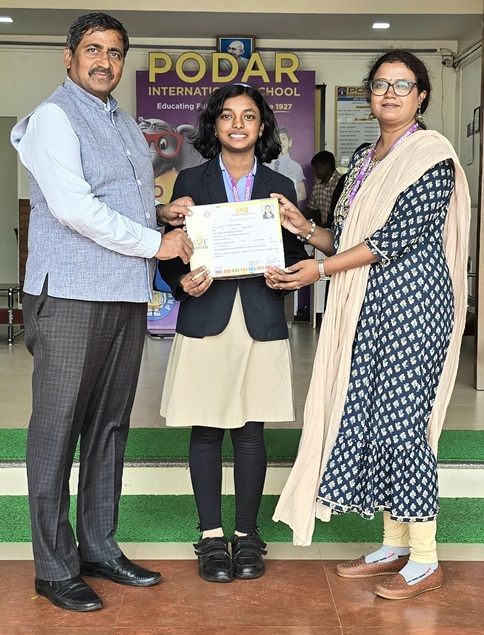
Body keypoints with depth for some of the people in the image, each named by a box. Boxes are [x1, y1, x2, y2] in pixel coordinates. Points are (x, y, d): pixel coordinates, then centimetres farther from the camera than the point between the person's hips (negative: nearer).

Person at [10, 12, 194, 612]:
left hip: (127, 295, 8)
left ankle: (98, 547, 23)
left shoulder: (125, 125, 20)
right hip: (71, 297, -8)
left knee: (110, 426, 12)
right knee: (58, 430, -1)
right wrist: (155, 242, -13)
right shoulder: (54, 116, -4)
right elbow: (72, 206, -17)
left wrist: (162, 212, 7)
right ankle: (54, 567, 8)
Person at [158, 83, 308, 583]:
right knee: (206, 431, 4)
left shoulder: (280, 187, 11)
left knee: (250, 431, 5)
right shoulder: (190, 182, 8)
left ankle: (247, 534, 18)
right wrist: (183, 280, -15)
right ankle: (211, 537, 16)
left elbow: (296, 254, 11)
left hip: (262, 325, 1)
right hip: (205, 321, 0)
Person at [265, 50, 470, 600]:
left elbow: (400, 236, -16)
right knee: (367, 416, 7)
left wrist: (319, 270, -16)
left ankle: (424, 560, 5)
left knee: (401, 421, -7)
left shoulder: (430, 154, -6)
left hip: (411, 302, -8)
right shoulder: (363, 160, 18)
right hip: (367, 306, 8)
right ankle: (394, 545, 20)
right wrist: (305, 229, -2)